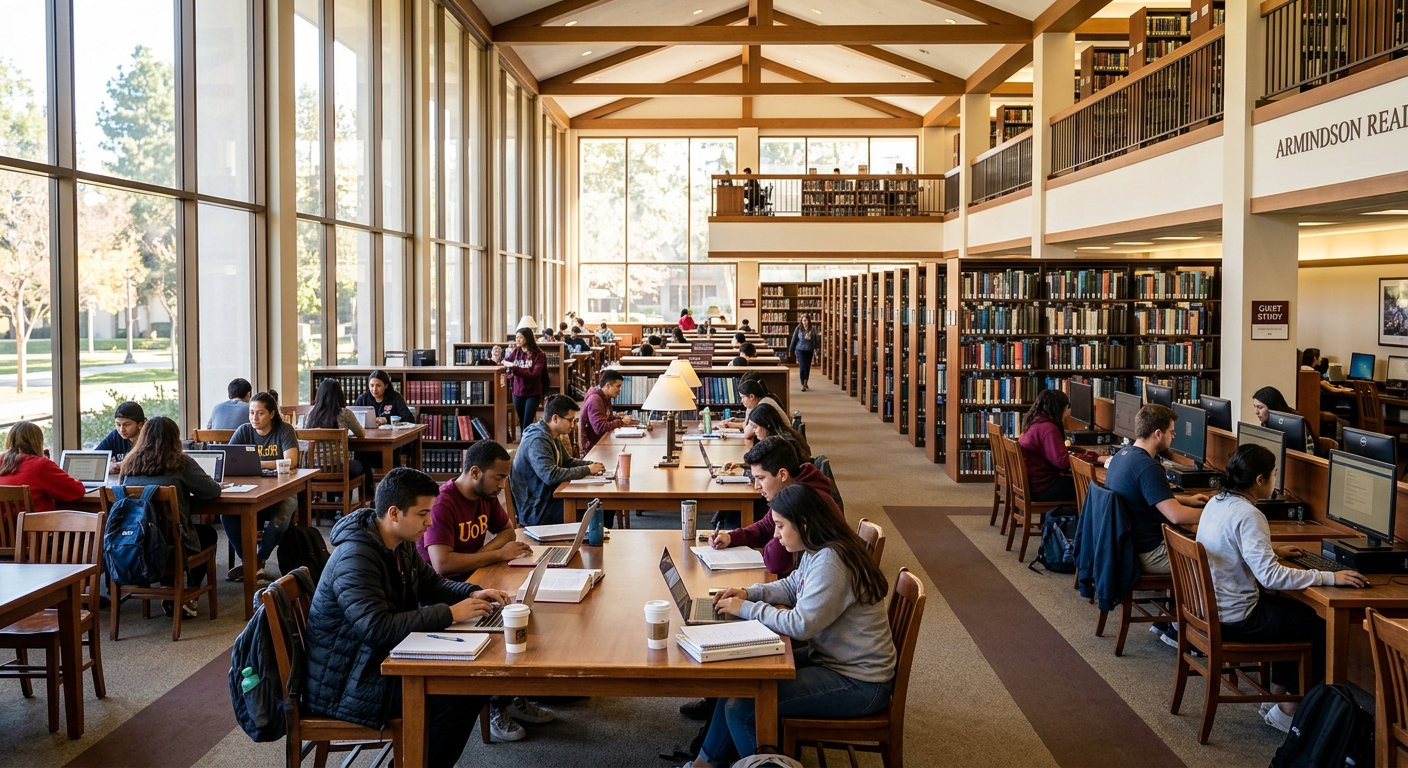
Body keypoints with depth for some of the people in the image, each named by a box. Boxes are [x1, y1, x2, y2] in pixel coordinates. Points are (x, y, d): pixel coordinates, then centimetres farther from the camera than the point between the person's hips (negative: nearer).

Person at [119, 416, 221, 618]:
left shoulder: (130, 464, 5)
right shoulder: (180, 463, -9)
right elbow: (213, 491, -5)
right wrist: (187, 489, 17)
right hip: (172, 545, -5)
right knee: (208, 534, 27)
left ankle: (170, 598, 29)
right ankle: (188, 597, 25)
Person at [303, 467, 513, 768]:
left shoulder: (400, 544, 3)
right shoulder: (356, 557, -27)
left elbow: (431, 583, 16)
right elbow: (378, 629, -34)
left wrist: (473, 593, -4)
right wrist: (449, 614, -30)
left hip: (384, 657, 10)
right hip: (346, 681, -10)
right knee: (457, 696, -20)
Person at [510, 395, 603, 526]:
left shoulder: (552, 436, 9)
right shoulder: (537, 441, -22)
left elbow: (567, 461, 21)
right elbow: (551, 475, -32)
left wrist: (591, 465, 2)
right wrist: (587, 470, -24)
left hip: (549, 499, 10)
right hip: (535, 511, -9)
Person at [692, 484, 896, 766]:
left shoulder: (830, 562, -25)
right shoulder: (816, 551, 5)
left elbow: (800, 624, -26)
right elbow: (791, 586, 20)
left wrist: (746, 609, -14)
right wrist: (749, 593, 4)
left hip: (858, 684, -10)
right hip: (832, 659, 10)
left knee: (740, 707, -15)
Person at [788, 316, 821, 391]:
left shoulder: (813, 329, -2)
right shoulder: (798, 328, -4)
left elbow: (816, 339, 0)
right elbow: (793, 339, 2)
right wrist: (790, 350, 6)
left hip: (809, 351, 2)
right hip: (800, 350, -2)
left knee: (808, 368, 11)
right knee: (803, 367, -7)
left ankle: (806, 383, 29)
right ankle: (802, 385, 0)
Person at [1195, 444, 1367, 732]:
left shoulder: (1217, 502, 5)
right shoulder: (1247, 515, -23)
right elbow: (1270, 576, -30)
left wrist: (1273, 551, 22)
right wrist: (1330, 577, -26)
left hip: (1211, 608, 9)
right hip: (1235, 619, -9)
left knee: (1298, 611, 25)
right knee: (1322, 630, 4)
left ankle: (1277, 696, 27)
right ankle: (1288, 711, 13)